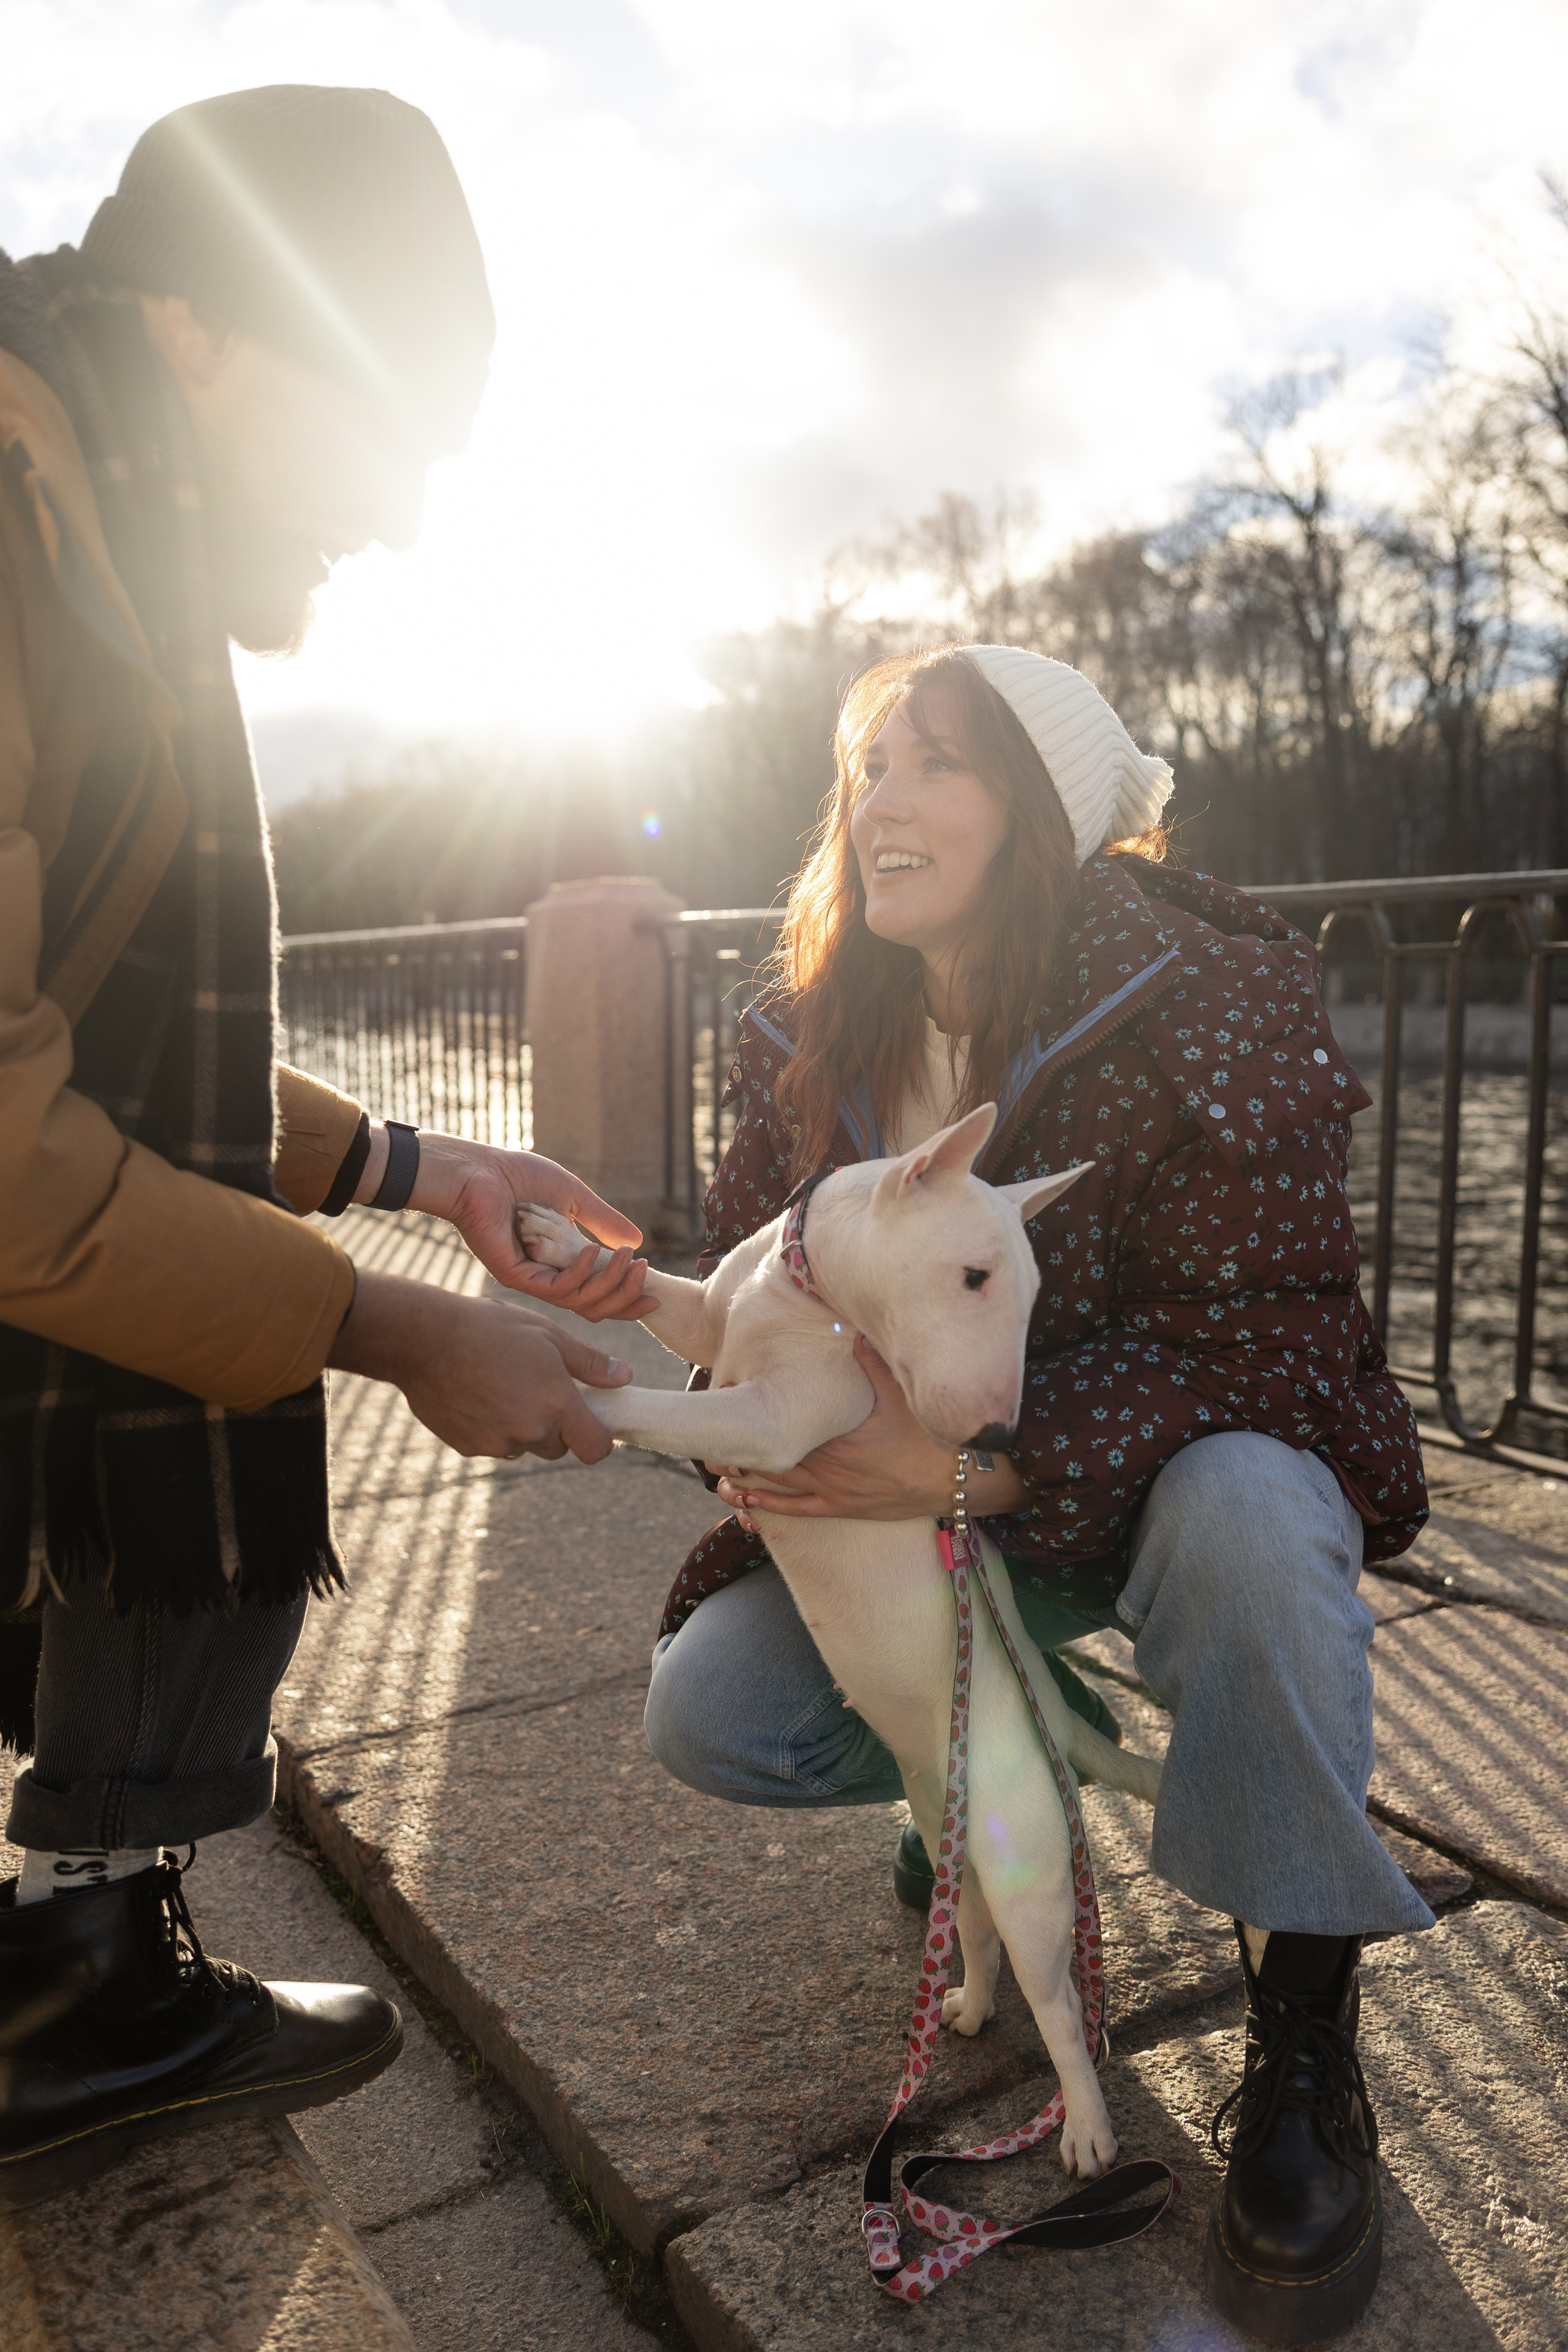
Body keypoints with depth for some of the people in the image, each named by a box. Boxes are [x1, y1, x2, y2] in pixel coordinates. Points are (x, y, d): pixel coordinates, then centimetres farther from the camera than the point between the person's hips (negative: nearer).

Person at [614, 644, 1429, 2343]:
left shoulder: (1204, 997, -20)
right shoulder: (808, 1035, -4)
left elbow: (1257, 1329, -26)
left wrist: (976, 1465, -37)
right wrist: (749, 1439, -18)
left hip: (1150, 1480, -4)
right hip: (921, 1510, 4)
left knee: (1244, 1510, -39)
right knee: (709, 1716, -13)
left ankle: (1301, 2024, -15)